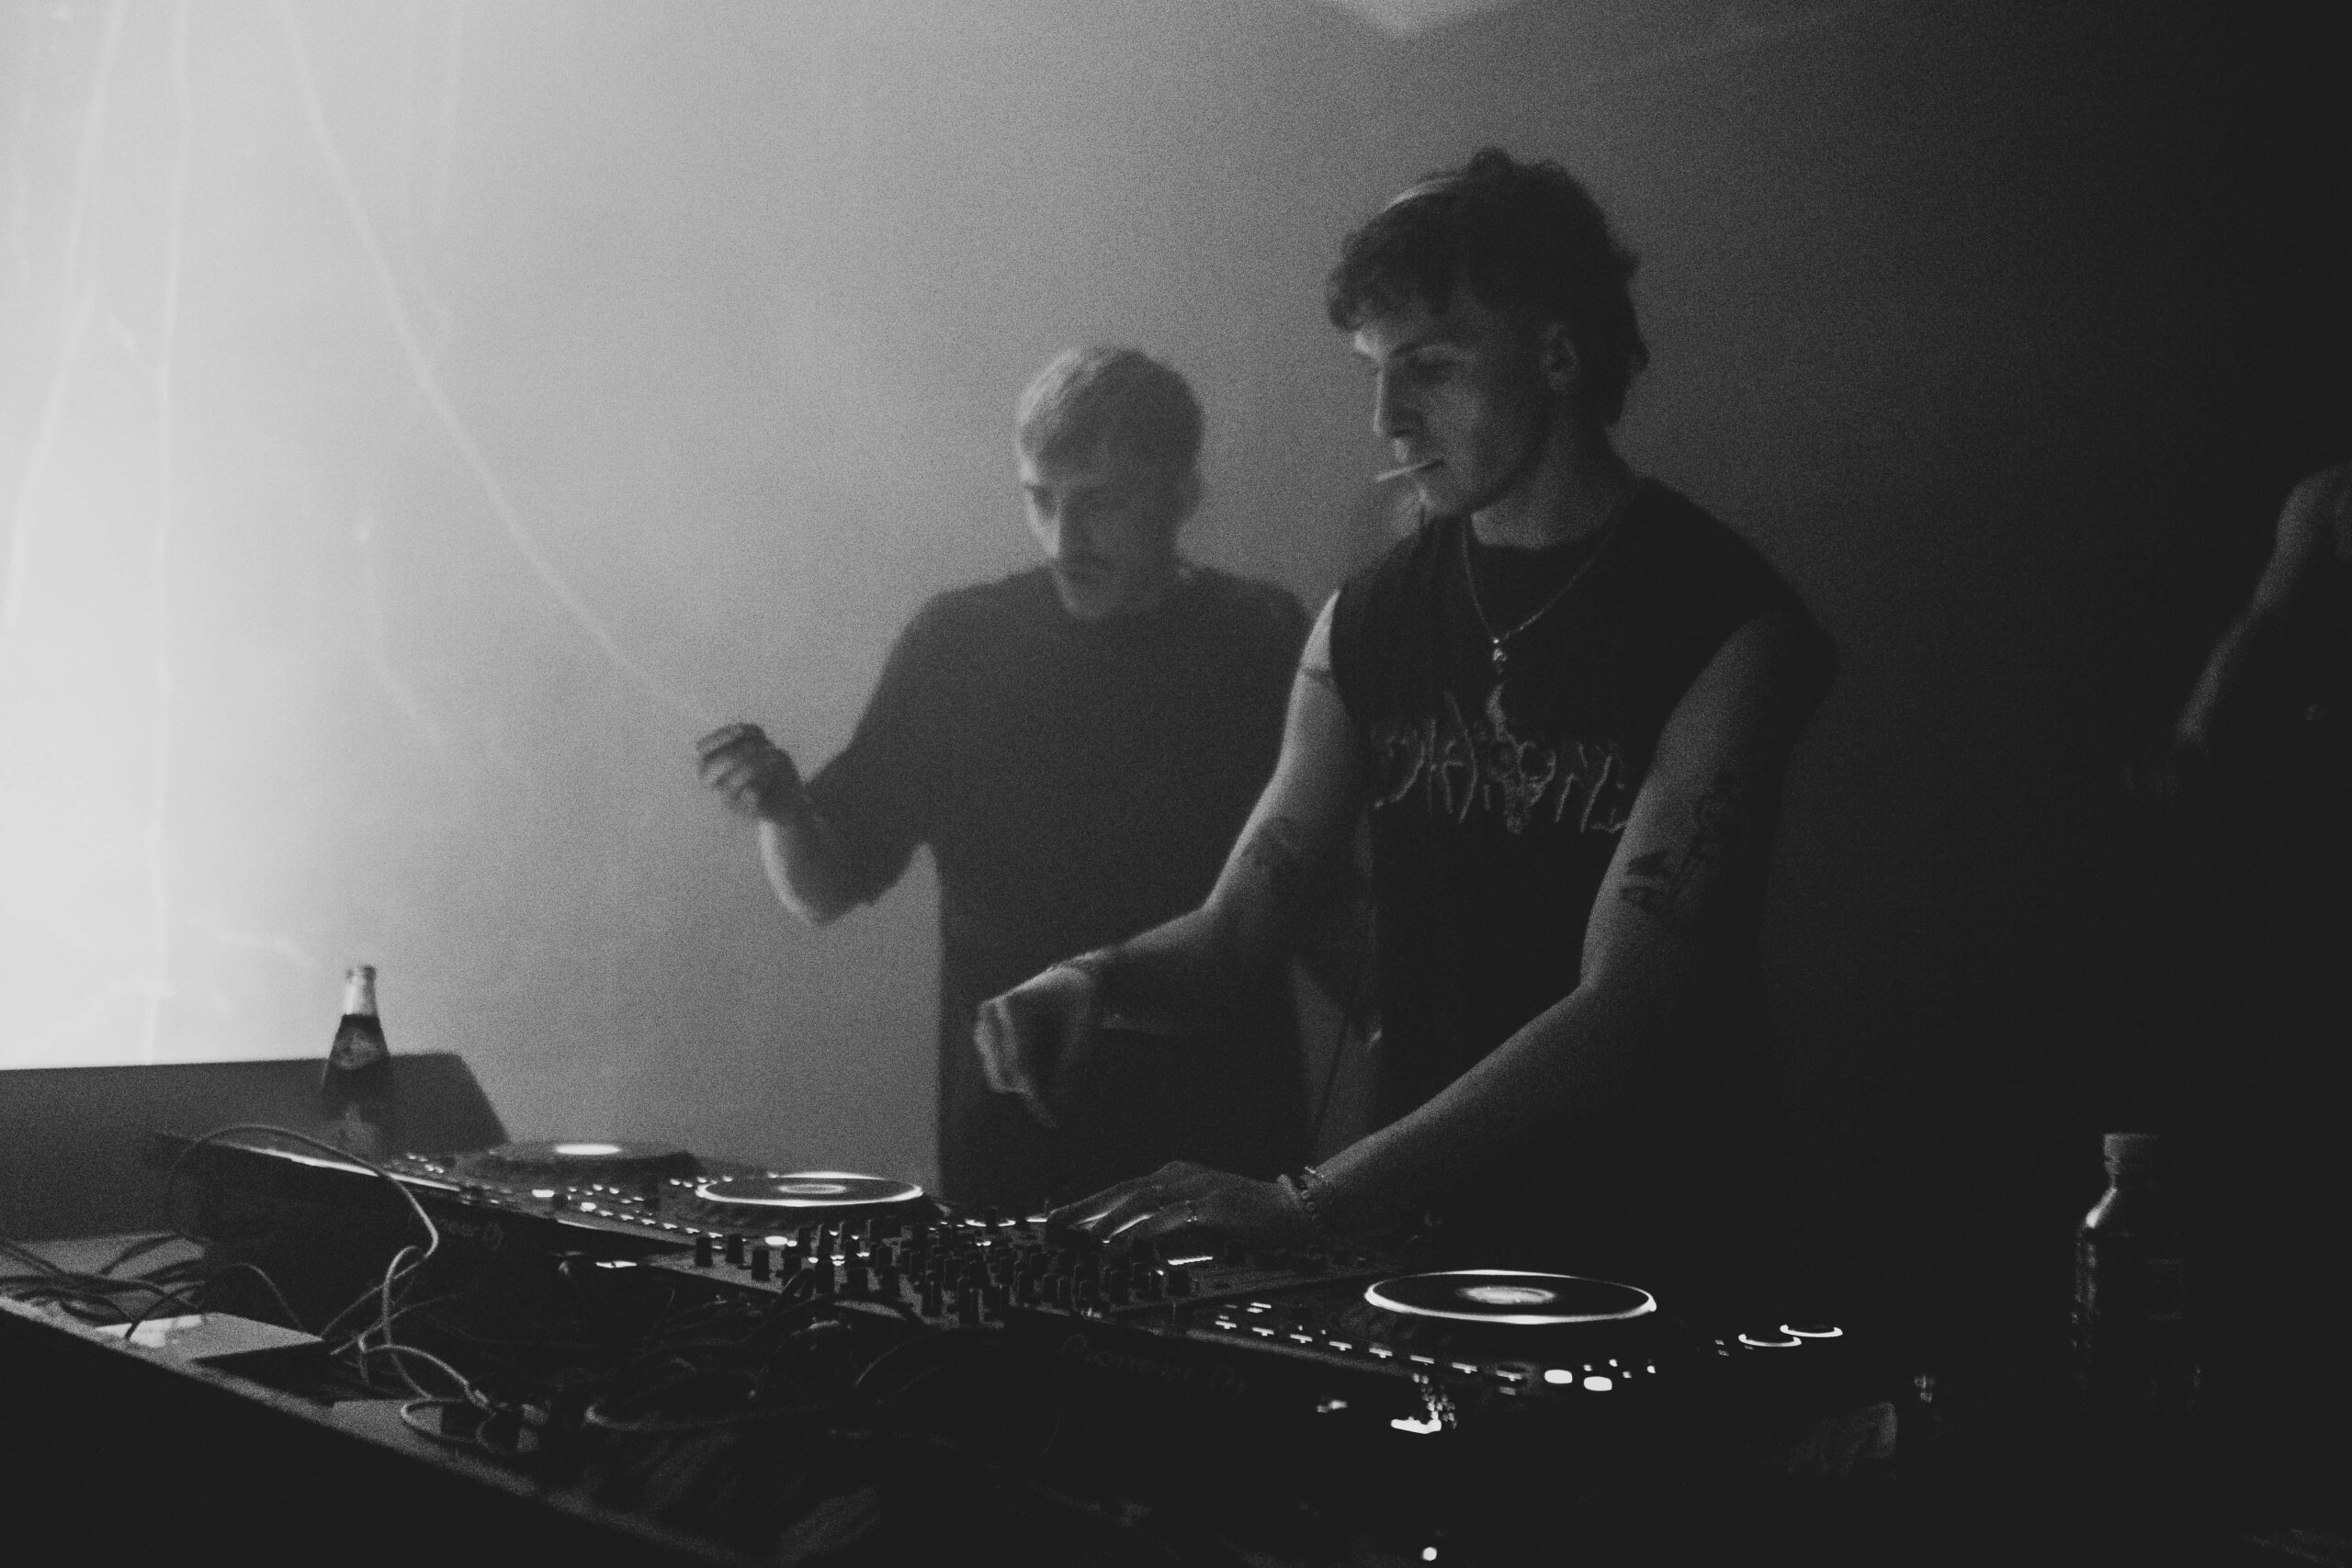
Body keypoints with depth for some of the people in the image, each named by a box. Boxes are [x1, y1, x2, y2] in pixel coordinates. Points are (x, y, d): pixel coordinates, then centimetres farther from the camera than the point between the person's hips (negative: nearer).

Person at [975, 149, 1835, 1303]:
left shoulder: (1718, 622, -13)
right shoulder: (1368, 619, 6)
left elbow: (1628, 1007, -21)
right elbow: (1236, 925, 8)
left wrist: (1319, 1201, -28)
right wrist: (1101, 978, -15)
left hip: (1645, 1252, -4)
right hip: (1420, 1221, 4)